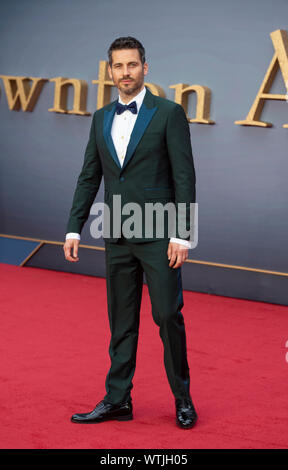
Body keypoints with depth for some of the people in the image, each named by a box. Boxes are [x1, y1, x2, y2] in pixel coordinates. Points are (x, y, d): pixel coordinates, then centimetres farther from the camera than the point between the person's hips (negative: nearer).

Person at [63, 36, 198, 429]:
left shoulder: (169, 113, -6)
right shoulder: (101, 119, 10)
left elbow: (184, 177, -9)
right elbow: (89, 177, 13)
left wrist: (182, 236, -14)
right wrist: (74, 229, 6)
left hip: (158, 236, -5)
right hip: (118, 238, 5)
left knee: (168, 316, -2)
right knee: (122, 322, 10)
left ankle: (183, 399, 13)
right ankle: (117, 400, 17)